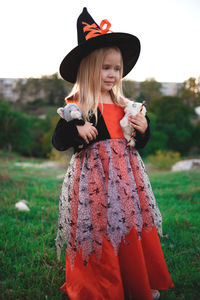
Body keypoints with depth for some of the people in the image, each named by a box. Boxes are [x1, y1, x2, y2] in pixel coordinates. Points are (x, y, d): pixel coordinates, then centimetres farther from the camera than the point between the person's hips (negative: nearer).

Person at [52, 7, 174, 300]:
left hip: (126, 175, 5)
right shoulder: (76, 108, -5)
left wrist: (143, 129, -2)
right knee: (98, 235, 2)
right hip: (93, 177, -5)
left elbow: (137, 144, 18)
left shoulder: (125, 106, 11)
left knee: (136, 228, 11)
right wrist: (76, 130, -20)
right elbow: (58, 142, -3)